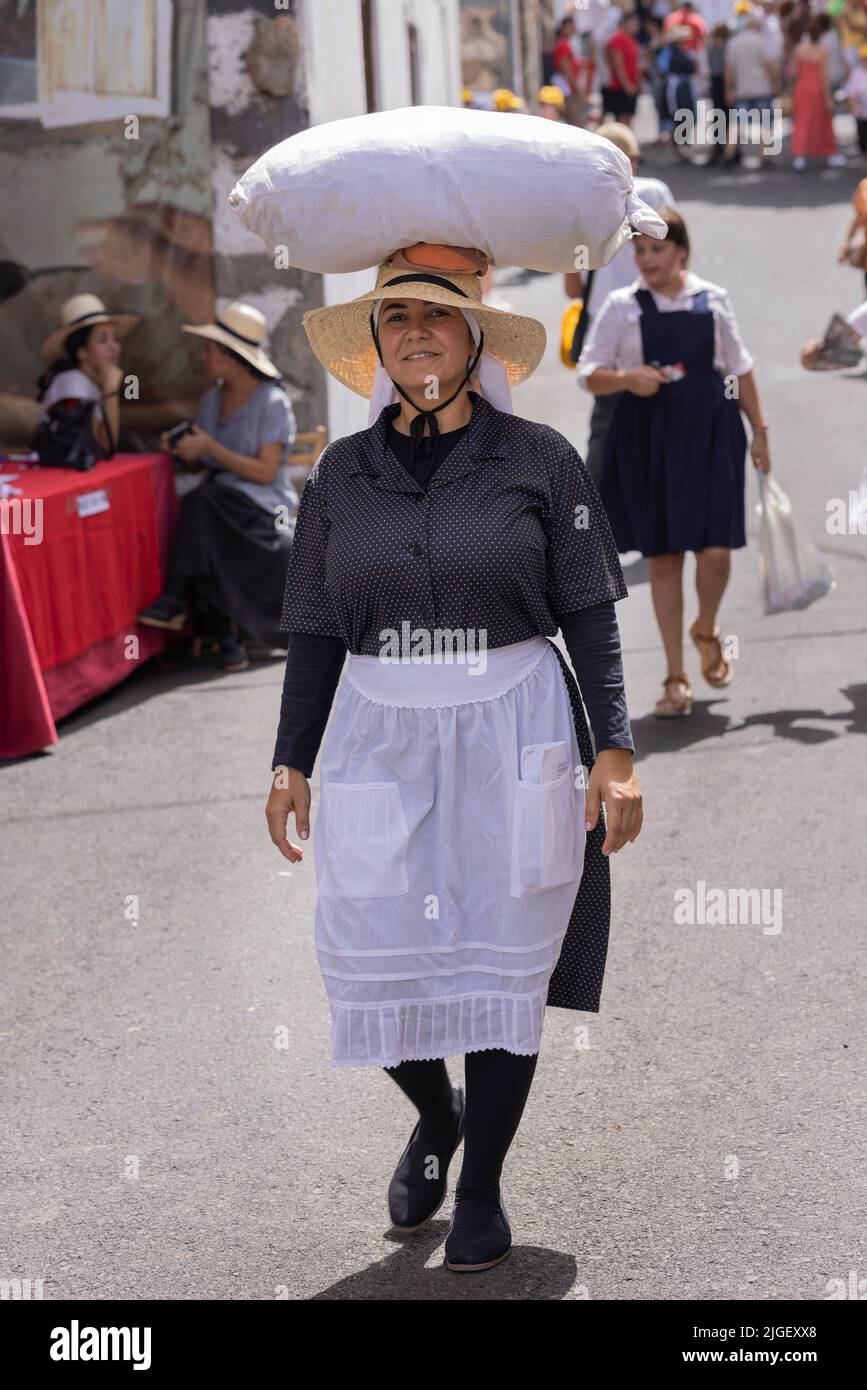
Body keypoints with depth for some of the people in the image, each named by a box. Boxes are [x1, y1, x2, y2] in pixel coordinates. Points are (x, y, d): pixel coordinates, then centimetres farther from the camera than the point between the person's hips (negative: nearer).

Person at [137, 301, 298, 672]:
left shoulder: (273, 403, -8)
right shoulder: (212, 400, 11)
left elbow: (265, 472, -15)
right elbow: (202, 462, 17)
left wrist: (211, 448, -20)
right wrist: (181, 451, -5)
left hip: (262, 509, -5)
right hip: (219, 507, 5)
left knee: (202, 502, -34)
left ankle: (176, 600, -30)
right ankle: (227, 638, -26)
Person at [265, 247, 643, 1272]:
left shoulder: (538, 460, -1)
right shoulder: (342, 473, 6)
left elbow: (589, 613, 0)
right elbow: (316, 630, 10)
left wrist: (614, 749, -8)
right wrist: (291, 762, 7)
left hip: (514, 734, -2)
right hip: (381, 739, 2)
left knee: (500, 960, 3)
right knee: (375, 967, -1)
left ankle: (481, 1186, 20)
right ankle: (436, 1113, 31)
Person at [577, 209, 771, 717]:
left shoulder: (713, 300, 3)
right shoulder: (623, 307, -1)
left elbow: (740, 368, 12)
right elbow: (590, 374, -1)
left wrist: (760, 429, 12)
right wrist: (627, 379, -21)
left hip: (710, 433, 0)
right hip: (647, 440, 0)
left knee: (715, 551, -9)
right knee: (663, 558, 5)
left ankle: (707, 629, 25)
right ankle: (676, 677, 14)